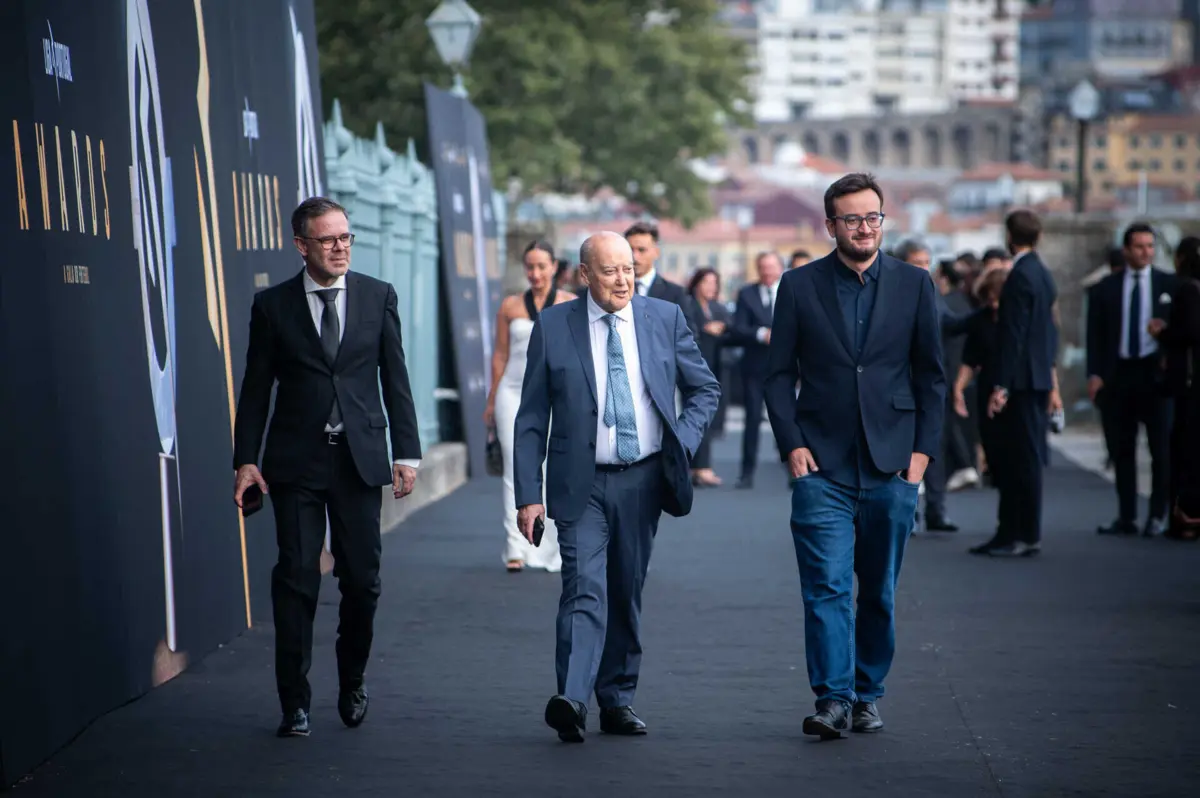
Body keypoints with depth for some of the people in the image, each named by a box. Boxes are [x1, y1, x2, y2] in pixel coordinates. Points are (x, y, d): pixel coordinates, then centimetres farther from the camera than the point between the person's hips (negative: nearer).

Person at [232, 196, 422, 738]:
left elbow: (395, 380, 7)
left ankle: (352, 685, 25)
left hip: (360, 457, 1)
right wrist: (246, 459, -1)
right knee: (296, 580, -3)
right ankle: (294, 703, 4)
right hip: (296, 462, -1)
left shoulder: (378, 297, 6)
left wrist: (407, 453, 2)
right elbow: (255, 388, 5)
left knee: (362, 580, 4)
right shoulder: (273, 305, 3)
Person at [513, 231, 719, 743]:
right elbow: (531, 419, 0)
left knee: (627, 592, 10)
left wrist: (683, 442, -2)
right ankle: (571, 701, -25)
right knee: (585, 589, -16)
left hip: (643, 479, 3)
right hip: (581, 484, -2)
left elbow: (705, 389, 14)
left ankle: (617, 701, 20)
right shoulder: (553, 327, -1)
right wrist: (528, 494, -6)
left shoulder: (665, 318, 4)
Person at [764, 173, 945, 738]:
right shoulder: (799, 286, 4)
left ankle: (867, 695, 19)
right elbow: (779, 374, 5)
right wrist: (792, 444, -5)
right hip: (822, 465, -1)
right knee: (826, 585, -9)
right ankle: (833, 698, -10)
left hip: (890, 466, 1)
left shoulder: (914, 285, 6)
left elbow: (931, 375, 9)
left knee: (879, 591, 8)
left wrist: (922, 450, 2)